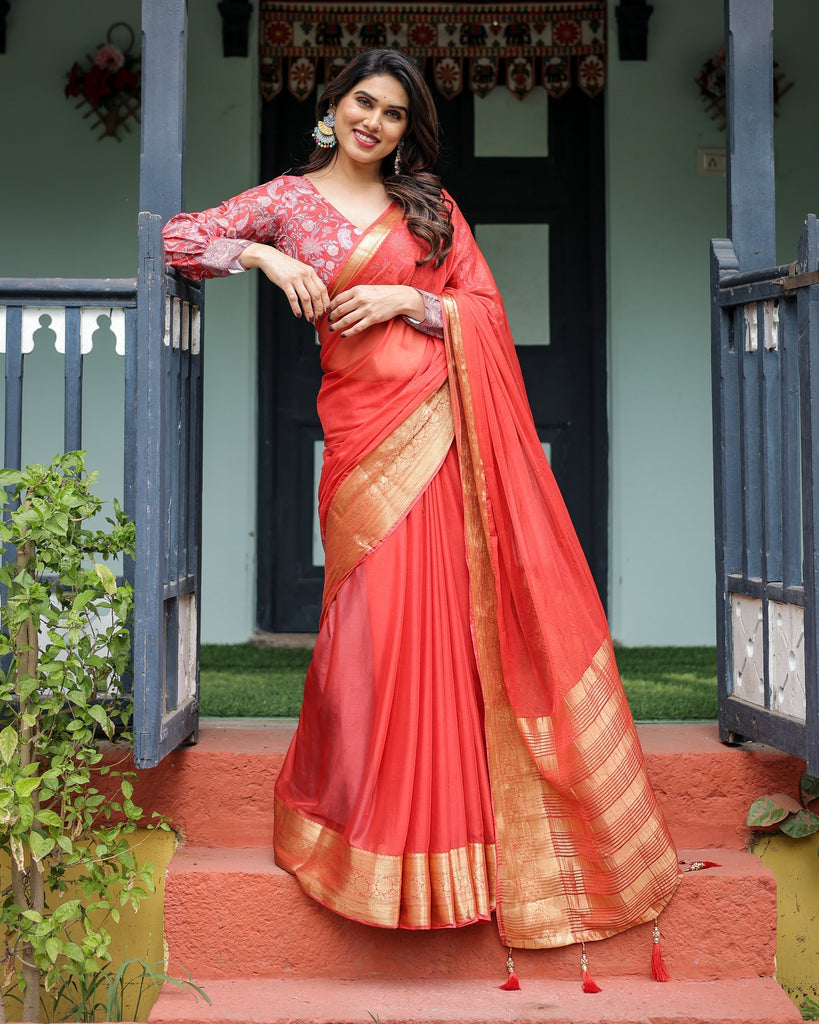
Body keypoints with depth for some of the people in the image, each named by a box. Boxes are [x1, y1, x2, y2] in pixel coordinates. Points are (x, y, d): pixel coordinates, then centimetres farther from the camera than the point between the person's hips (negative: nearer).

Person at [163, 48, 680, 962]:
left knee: (467, 611, 2)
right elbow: (175, 238, 4)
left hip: (451, 425, 2)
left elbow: (488, 312, 9)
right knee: (383, 619, -5)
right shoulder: (289, 200, 10)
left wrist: (407, 300, -7)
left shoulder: (431, 206, 15)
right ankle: (367, 829, 13)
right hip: (369, 431, -2)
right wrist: (264, 256, -10)